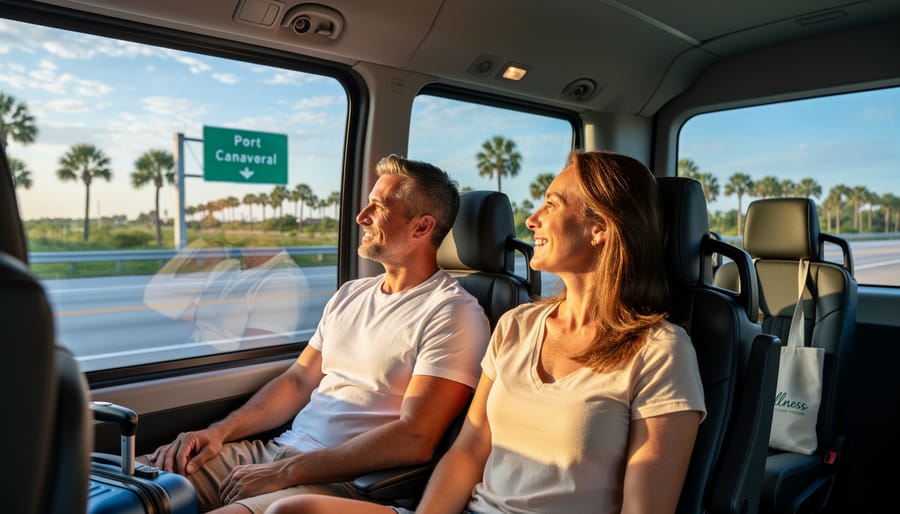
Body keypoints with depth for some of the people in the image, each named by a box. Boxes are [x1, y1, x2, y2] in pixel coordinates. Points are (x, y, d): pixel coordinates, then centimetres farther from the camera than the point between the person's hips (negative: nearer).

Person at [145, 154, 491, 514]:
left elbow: (414, 440, -19)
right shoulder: (350, 295, 15)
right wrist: (220, 431, 1)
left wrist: (287, 471, -18)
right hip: (277, 451, 7)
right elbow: (298, 381, 16)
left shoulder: (453, 314, -12)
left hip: (343, 482, -7)